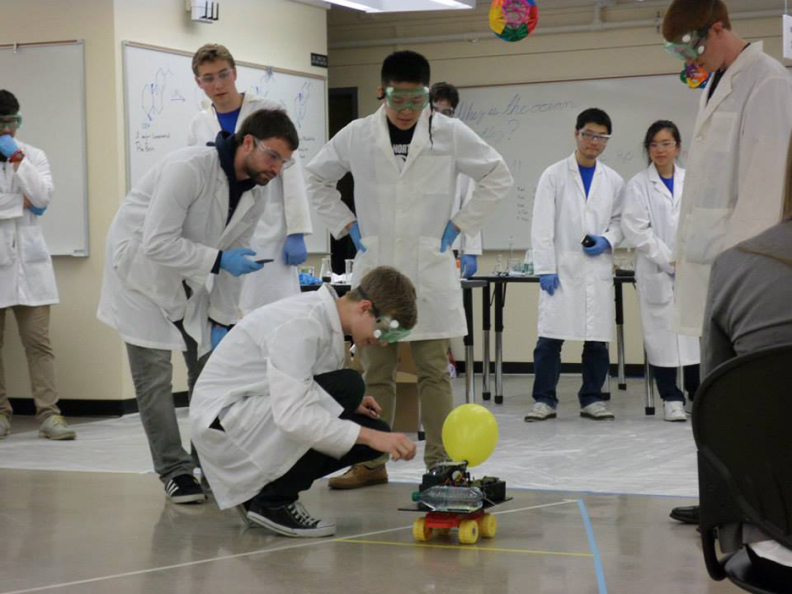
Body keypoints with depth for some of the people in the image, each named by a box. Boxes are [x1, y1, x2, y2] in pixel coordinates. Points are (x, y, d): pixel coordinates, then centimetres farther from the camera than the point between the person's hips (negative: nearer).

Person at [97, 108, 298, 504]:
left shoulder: (256, 195, -7)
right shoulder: (190, 168, -31)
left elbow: (233, 256, 1)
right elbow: (157, 242, -33)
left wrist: (223, 320, -3)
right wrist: (218, 260, -36)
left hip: (190, 279, 7)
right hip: (143, 270, -7)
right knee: (154, 377, -7)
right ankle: (175, 471, 0)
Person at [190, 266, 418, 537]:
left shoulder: (326, 317, 4)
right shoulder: (301, 323, -26)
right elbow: (291, 416, -35)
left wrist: (349, 404, -2)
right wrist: (369, 436, -36)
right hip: (225, 416, -10)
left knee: (376, 432, -1)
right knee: (347, 386, -27)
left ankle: (257, 489, 8)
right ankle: (273, 501, -14)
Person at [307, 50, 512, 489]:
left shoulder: (450, 134, -1)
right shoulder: (357, 136, 3)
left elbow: (497, 176, 9)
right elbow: (316, 178, 17)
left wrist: (459, 224, 3)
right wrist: (345, 226, 7)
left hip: (430, 270, -1)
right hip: (374, 268, 2)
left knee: (434, 372, 0)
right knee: (375, 374, 6)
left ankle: (440, 463, 5)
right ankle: (371, 463, 14)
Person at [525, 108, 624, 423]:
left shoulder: (613, 181, 12)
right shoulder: (554, 176, 3)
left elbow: (619, 220, 18)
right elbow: (542, 226, -1)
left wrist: (607, 241, -4)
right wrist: (546, 268, -8)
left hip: (597, 269, 3)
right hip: (561, 268, -3)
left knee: (597, 338, 3)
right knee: (550, 337, -6)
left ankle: (592, 399, 14)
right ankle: (544, 400, 1)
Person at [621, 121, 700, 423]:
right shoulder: (639, 185, 2)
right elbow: (636, 229, -6)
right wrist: (670, 260, -10)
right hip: (657, 273, -2)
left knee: (696, 331, 0)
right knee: (662, 333, -2)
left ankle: (700, 395, 12)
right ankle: (671, 398, 7)